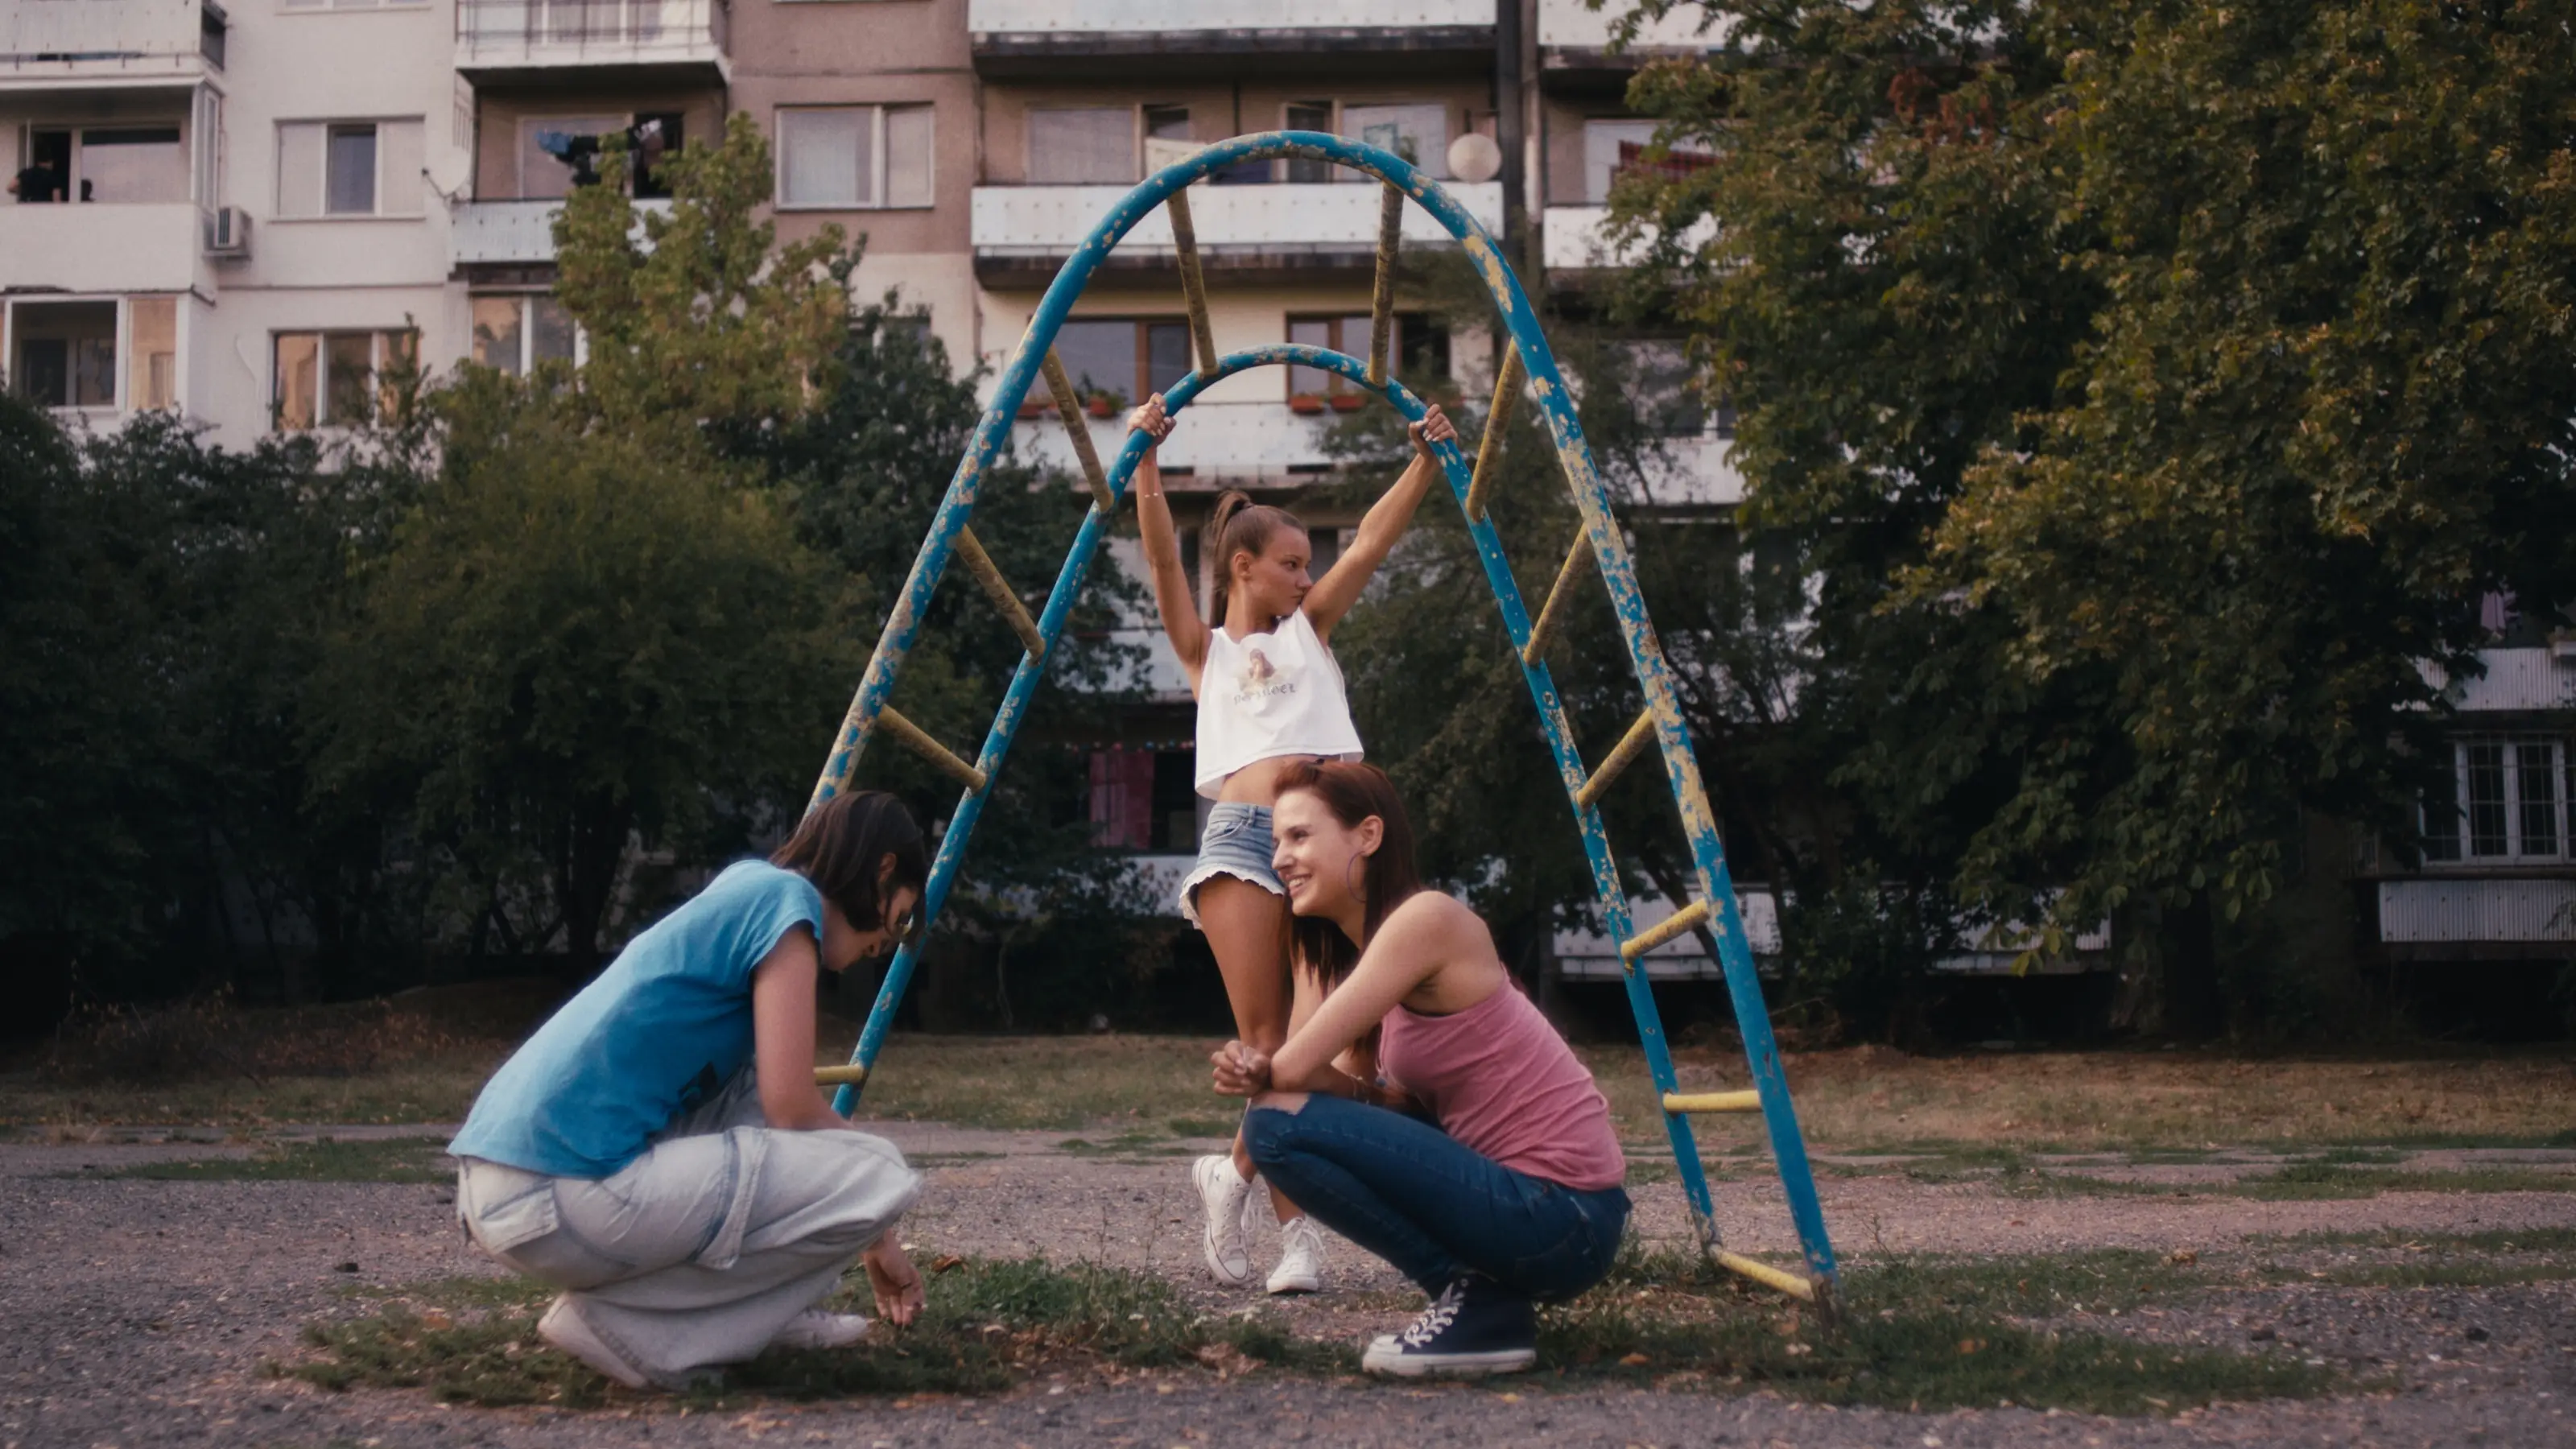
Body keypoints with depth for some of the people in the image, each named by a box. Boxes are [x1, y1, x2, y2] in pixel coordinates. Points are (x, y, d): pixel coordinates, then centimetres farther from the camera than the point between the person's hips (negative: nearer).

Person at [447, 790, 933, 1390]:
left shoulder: (743, 895, 24)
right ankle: (624, 1321, -4)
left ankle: (757, 1310, 18)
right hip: (556, 1196, -10)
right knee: (876, 1177, -6)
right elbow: (793, 1110, -8)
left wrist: (871, 1239, 38)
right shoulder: (786, 899, -2)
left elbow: (774, 1102, 34)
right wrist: (874, 1228, 12)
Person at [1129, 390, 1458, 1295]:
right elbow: (1162, 556, 4)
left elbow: (1374, 540, 15)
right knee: (1267, 1045, -7)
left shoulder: (1309, 630, 23)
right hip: (1244, 838, -2)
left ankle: (1238, 1172, 10)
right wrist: (1145, 460, -6)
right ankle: (1297, 1231, 0)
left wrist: (1427, 462, 6)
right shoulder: (1205, 651, 17)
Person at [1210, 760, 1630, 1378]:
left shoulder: (1426, 917, -14)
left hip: (1561, 1220, -9)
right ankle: (1476, 1287, 13)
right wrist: (1256, 1072, -9)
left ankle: (1479, 1304, -6)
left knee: (1279, 1124, -15)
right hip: (1531, 1206, 9)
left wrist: (1263, 1075, 5)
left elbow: (1295, 1067, -19)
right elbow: (1399, 1101, 6)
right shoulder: (1362, 947, 14)